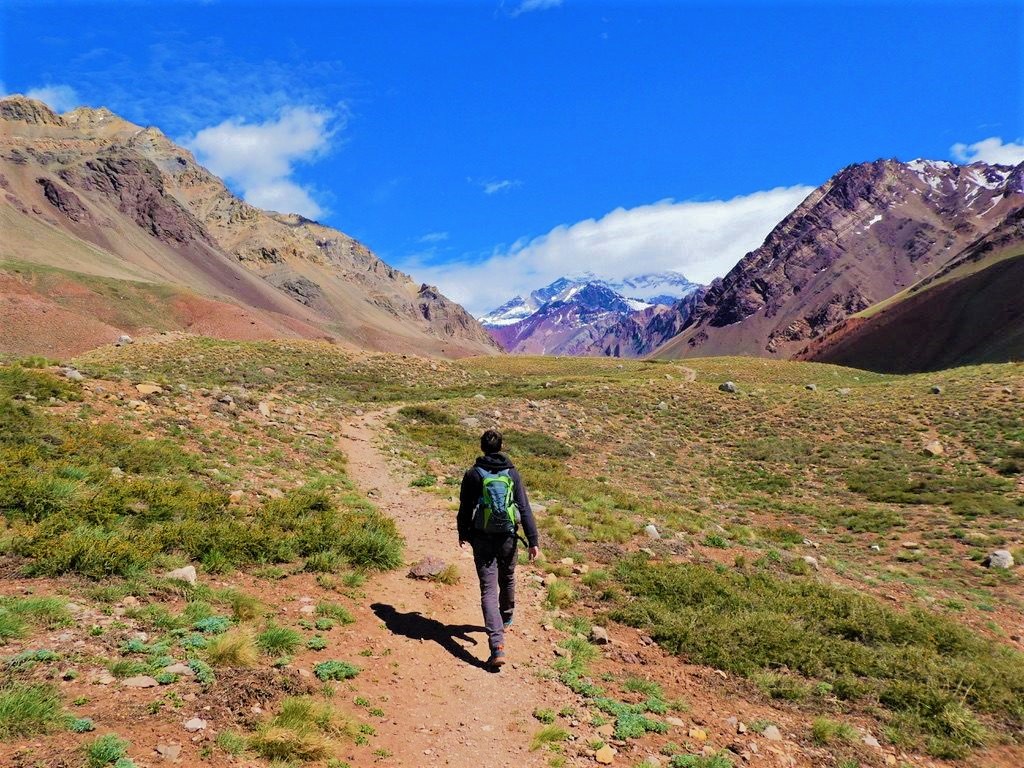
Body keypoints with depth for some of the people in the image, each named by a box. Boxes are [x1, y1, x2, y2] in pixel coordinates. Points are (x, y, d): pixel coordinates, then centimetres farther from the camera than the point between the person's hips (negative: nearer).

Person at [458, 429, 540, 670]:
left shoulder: (473, 474, -5)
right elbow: (525, 509, -6)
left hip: (482, 539, -2)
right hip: (508, 538, 2)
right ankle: (506, 619, 51)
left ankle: (497, 646, -16)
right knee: (507, 580, 26)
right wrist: (533, 540, -5)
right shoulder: (512, 473, -1)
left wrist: (463, 534, 17)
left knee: (488, 590, -4)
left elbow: (465, 508, 1)